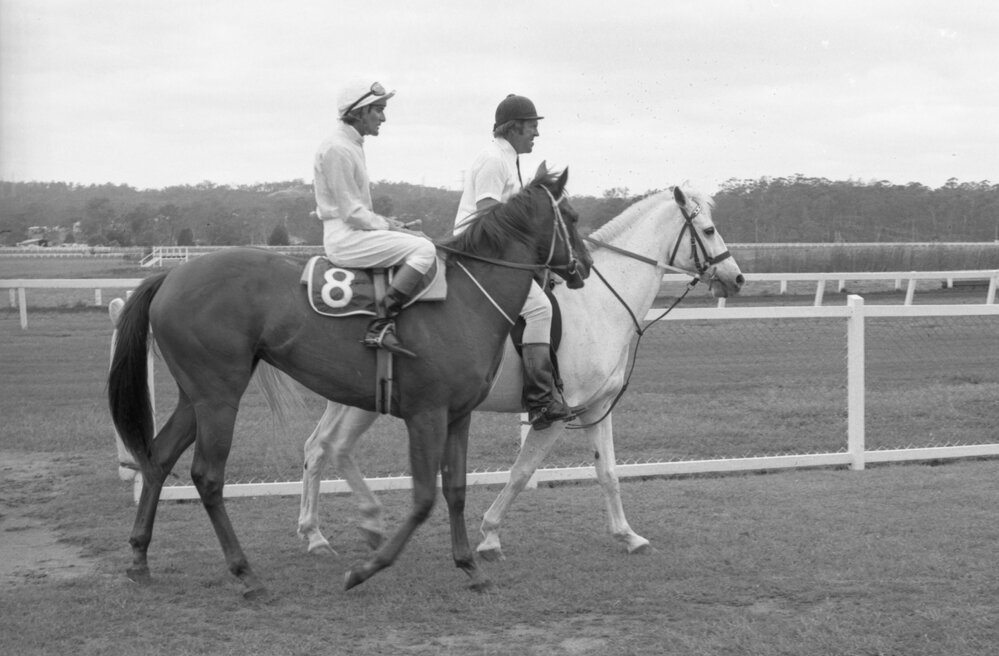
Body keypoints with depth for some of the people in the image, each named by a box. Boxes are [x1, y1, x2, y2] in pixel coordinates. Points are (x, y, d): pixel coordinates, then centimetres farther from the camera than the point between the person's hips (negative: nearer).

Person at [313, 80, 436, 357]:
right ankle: (381, 326, -27)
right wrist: (389, 227, -9)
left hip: (355, 231, 11)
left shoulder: (352, 146, 18)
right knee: (423, 248, -21)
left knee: (422, 244, 13)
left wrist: (390, 223, 10)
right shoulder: (337, 149, -14)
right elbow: (352, 213, -17)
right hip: (345, 238, -11)